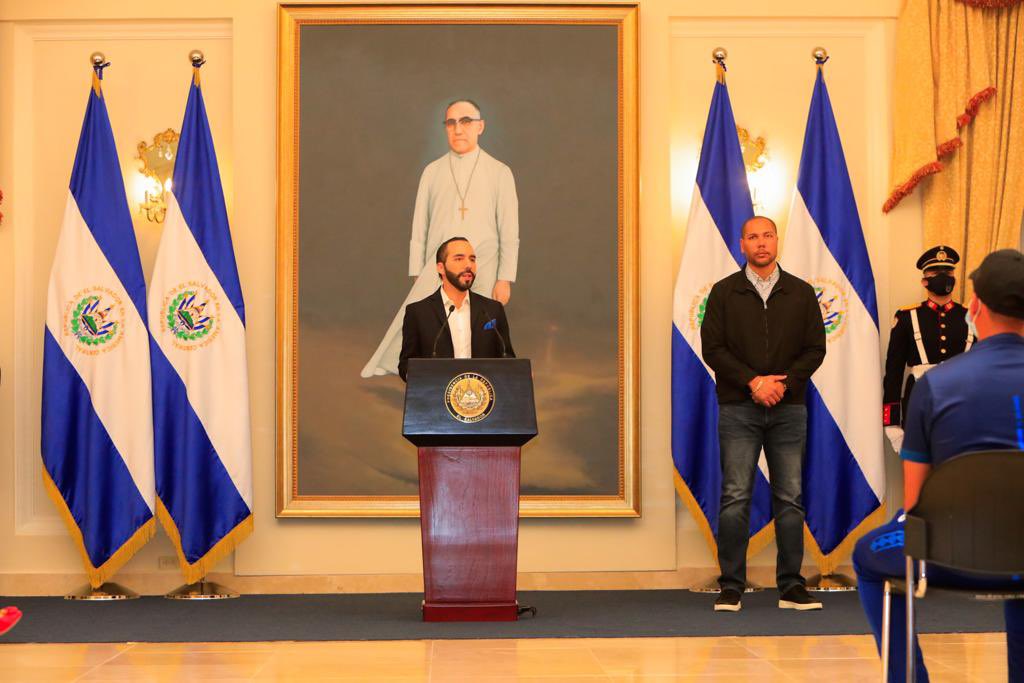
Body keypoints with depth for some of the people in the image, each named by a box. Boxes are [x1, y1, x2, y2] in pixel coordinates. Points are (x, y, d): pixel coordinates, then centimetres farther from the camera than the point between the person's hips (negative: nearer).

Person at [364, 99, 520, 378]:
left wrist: (505, 279, -7)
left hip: (482, 273, -1)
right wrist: (417, 277, 3)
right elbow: (419, 227, 8)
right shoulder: (432, 172, 8)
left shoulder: (500, 173, 2)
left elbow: (509, 232, 0)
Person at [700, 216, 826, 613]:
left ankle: (791, 586, 10)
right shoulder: (724, 292, 5)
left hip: (788, 408, 2)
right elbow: (712, 348, -2)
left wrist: (783, 383, -9)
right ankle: (731, 587, 1)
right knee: (735, 498, -5)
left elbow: (815, 348, 6)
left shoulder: (801, 293, 9)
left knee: (790, 498, 3)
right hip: (738, 409, -2)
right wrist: (753, 382, -12)